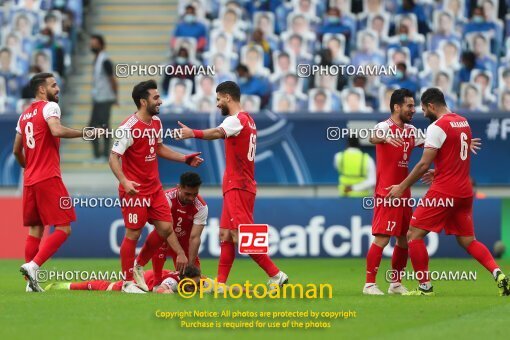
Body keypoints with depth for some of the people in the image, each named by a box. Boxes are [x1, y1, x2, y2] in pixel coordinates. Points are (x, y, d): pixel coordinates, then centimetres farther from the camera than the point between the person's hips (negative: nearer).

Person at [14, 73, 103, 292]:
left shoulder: (24, 115, 18)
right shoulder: (49, 107, -6)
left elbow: (16, 151, 22)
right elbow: (56, 130, -26)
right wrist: (86, 133, -18)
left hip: (29, 180, 8)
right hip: (49, 178, -8)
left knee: (35, 229, 12)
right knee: (63, 228, -6)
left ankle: (31, 282, 10)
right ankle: (33, 265, -19)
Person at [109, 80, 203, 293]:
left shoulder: (156, 122, 7)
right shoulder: (129, 127, -18)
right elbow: (114, 157, -19)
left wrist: (185, 159, 15)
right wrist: (124, 181, -33)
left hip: (154, 188, 8)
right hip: (134, 190, -8)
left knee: (165, 228, 5)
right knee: (133, 234, -1)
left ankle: (139, 266, 25)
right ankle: (128, 282, 11)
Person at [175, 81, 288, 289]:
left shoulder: (237, 119, -13)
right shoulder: (247, 120, 19)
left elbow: (219, 133, -34)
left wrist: (193, 133, -49)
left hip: (238, 187, -10)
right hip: (236, 186, 10)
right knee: (226, 234, 10)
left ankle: (275, 275, -10)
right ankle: (220, 283, 10)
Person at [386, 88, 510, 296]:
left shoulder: (437, 127, -13)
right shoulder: (463, 122, 12)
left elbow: (424, 165, -14)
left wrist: (402, 187, -7)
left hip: (444, 192, -8)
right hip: (465, 191, 8)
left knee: (414, 234, 1)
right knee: (468, 240, 14)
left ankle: (425, 287, 0)